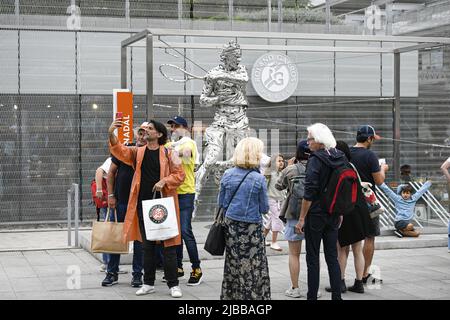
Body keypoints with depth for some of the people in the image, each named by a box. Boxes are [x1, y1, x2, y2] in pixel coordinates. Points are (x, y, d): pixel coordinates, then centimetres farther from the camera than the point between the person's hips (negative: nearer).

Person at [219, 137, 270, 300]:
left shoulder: (227, 175, -2)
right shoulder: (259, 179, -13)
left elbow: (221, 203, 6)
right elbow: (264, 209, -6)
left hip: (231, 225, 4)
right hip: (252, 226, -4)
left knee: (233, 265, 14)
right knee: (254, 268, 3)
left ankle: (230, 295, 21)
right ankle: (254, 296, 5)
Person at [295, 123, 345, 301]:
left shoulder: (315, 160, -15)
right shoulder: (340, 158, 6)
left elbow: (309, 192, -18)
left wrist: (301, 218, -13)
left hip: (316, 214, -6)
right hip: (334, 214, 6)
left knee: (313, 258, 2)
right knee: (332, 256, 11)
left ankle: (312, 296, 6)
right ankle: (336, 295, 12)